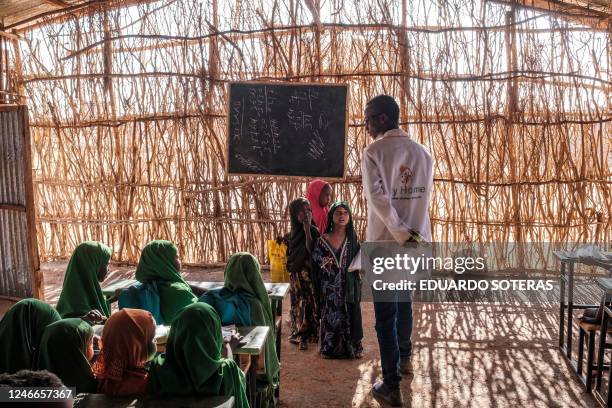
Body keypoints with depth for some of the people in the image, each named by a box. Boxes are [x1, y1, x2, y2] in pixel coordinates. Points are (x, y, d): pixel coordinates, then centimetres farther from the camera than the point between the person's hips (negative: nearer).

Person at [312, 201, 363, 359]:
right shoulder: (323, 239, -1)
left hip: (349, 283, 1)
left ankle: (352, 347, 20)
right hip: (330, 285, 0)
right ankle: (330, 348, 18)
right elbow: (315, 257, 5)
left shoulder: (352, 236, 1)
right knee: (330, 315, 4)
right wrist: (323, 262, -14)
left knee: (350, 313, 6)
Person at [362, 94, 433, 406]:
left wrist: (403, 235, -16)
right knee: (404, 302, 25)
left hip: (385, 245, -5)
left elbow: (378, 200, -20)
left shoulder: (373, 153, -11)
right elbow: (425, 198, 5)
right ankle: (404, 359, 44)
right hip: (417, 243, 5)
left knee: (385, 314, 3)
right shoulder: (422, 153, 4)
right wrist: (411, 234, 10)